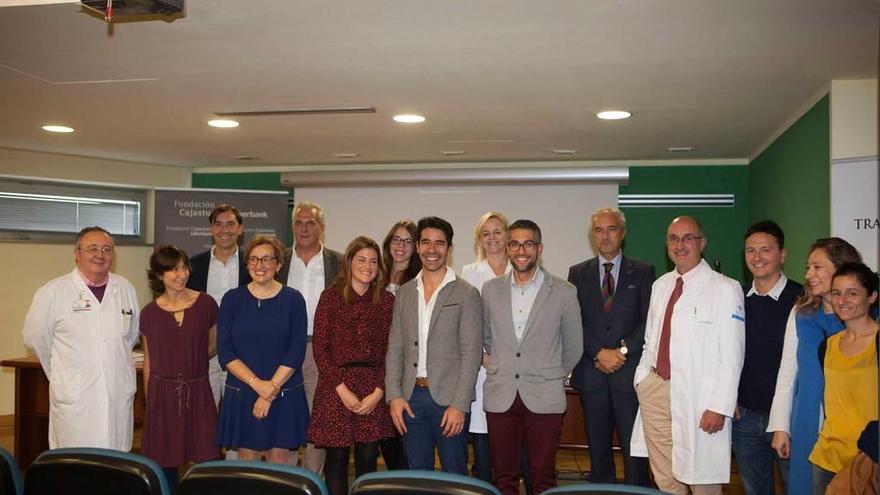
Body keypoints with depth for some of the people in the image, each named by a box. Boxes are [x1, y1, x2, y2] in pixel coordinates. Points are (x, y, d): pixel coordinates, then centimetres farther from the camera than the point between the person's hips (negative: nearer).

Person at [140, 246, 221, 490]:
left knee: (208, 461, -2)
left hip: (198, 392, -1)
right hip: (163, 394, 1)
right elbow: (148, 361, 9)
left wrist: (193, 362, 5)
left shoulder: (205, 304, -3)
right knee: (165, 463, 5)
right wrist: (149, 400, 11)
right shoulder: (149, 313, 1)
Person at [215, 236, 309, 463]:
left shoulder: (293, 299, 0)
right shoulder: (232, 299, 3)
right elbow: (225, 352, -3)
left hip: (284, 395, -1)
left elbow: (296, 352, -5)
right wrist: (258, 384, -14)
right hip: (241, 395, 1)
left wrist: (271, 390, -12)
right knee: (246, 462, 6)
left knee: (279, 460, 4)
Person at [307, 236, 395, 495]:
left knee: (367, 460, 5)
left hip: (373, 391, 2)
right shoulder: (331, 296, 2)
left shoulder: (386, 300, 7)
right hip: (335, 388, -1)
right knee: (336, 459, 2)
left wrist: (378, 392, -7)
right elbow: (320, 347, -2)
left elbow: (390, 350, 4)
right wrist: (342, 389, -9)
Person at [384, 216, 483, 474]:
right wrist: (394, 395, -1)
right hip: (411, 397, 4)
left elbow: (472, 353, -8)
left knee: (454, 475, 6)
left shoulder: (467, 294, -4)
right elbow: (395, 348, 9)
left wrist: (459, 405, -14)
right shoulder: (404, 292, 10)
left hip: (449, 399, -4)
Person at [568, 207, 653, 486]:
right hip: (591, 374, 2)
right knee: (598, 449, 9)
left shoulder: (643, 272, 6)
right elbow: (575, 322, 2)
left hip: (630, 373, -2)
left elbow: (649, 320, -1)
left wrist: (622, 351, -12)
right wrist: (599, 353, -11)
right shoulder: (578, 273, 10)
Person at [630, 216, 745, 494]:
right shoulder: (660, 285, 12)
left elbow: (731, 354, -12)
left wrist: (719, 407, -15)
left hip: (696, 398, -5)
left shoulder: (725, 289, -8)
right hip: (655, 390, 6)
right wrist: (642, 378, 10)